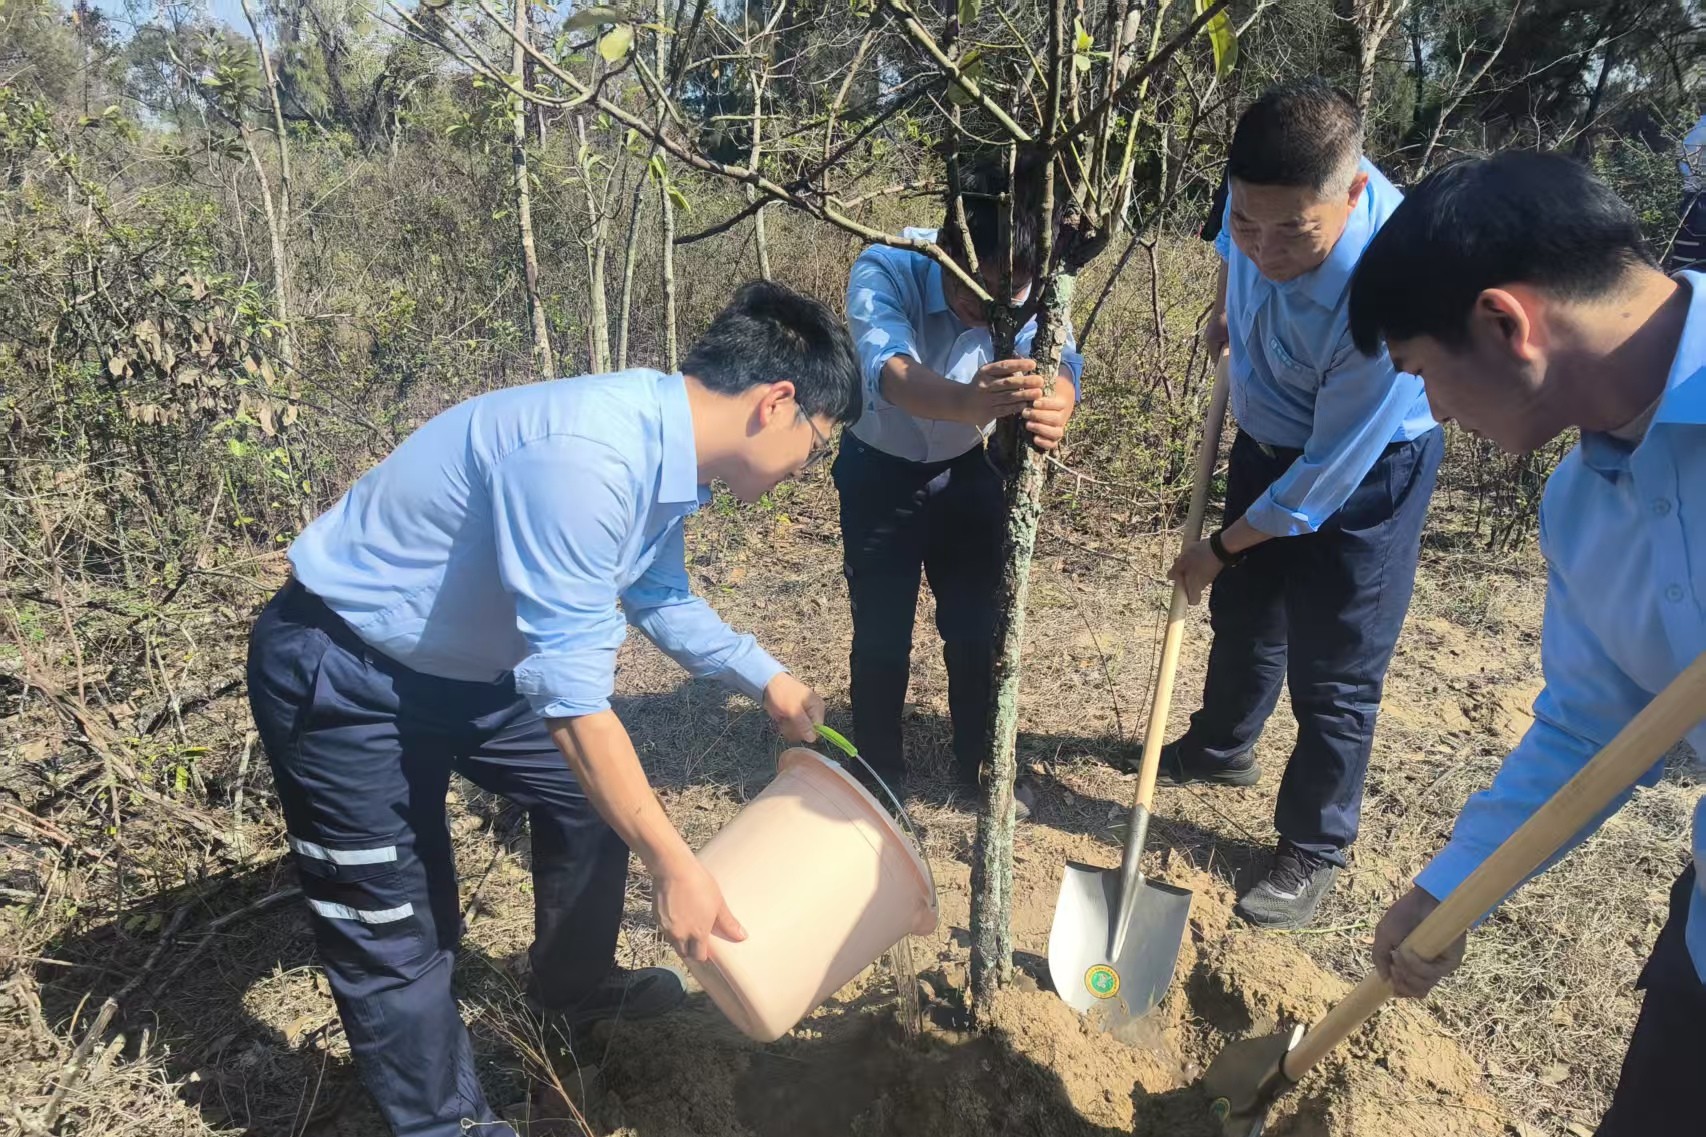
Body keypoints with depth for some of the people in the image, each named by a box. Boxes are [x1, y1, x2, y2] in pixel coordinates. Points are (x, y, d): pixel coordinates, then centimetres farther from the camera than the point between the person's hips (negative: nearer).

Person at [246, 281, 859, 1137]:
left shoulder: (660, 446, -4)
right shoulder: (588, 457, -35)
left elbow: (660, 599, 15)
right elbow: (571, 696, -33)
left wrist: (770, 684, 12)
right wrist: (674, 866, -26)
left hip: (463, 659, 10)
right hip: (341, 675, -9)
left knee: (595, 798, 18)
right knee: (395, 936, 0)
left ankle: (572, 992, 43)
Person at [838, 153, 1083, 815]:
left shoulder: (1026, 287, -23)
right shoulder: (885, 270, -34)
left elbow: (1058, 361, -37)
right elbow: (890, 372, -51)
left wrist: (1056, 406, -63)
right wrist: (971, 402, -73)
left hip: (966, 467, 3)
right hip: (880, 471, -2)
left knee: (977, 627, 9)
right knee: (882, 636, 2)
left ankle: (979, 764, 30)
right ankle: (880, 775, 24)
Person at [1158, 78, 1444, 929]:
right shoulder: (1266, 190, -22)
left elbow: (1328, 476, -28)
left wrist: (1220, 549, -17)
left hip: (1363, 470, -7)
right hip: (1266, 440, 7)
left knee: (1333, 673, 3)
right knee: (1243, 614, 24)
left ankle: (1313, 852, 24)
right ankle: (1219, 750, 49)